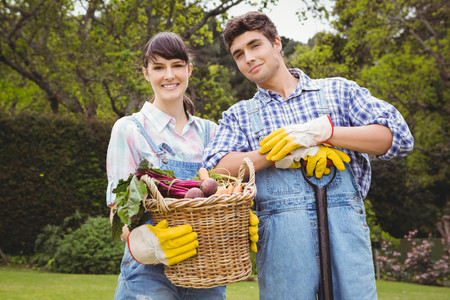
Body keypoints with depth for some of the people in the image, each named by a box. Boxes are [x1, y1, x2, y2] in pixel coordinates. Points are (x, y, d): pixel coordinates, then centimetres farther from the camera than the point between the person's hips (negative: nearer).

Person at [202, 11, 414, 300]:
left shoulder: (338, 90, 15)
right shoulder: (238, 116, 18)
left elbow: (399, 136, 2)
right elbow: (216, 168, -1)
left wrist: (321, 130, -8)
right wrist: (278, 153, -12)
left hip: (343, 225, 0)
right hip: (278, 230, 1)